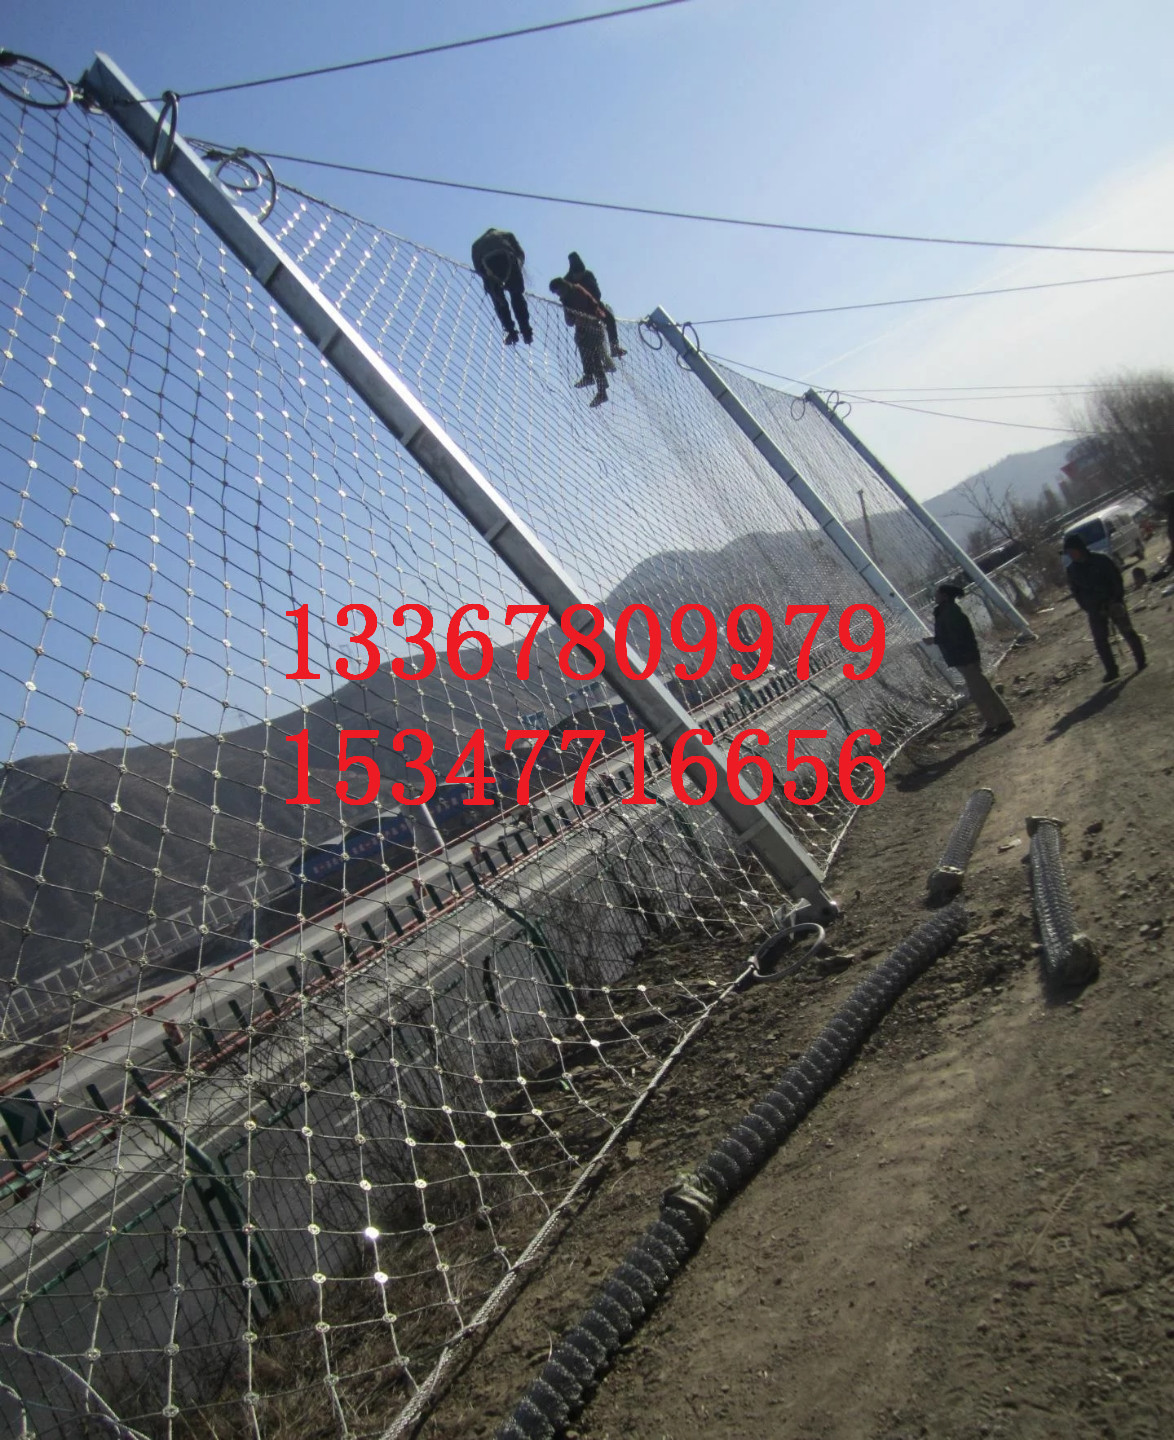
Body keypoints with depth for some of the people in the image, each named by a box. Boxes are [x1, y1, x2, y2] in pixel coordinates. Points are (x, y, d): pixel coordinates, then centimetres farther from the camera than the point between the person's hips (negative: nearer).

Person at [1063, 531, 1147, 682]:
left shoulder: (1102, 560, -12)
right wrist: (1087, 608, -3)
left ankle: (1140, 660, 23)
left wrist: (1117, 600, -15)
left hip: (1112, 603, -3)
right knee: (1100, 640, 0)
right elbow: (1075, 591, 5)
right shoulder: (1072, 569, -1)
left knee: (1127, 632, 6)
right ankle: (1111, 670, 8)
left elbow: (1117, 580, -8)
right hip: (1094, 610, 3)